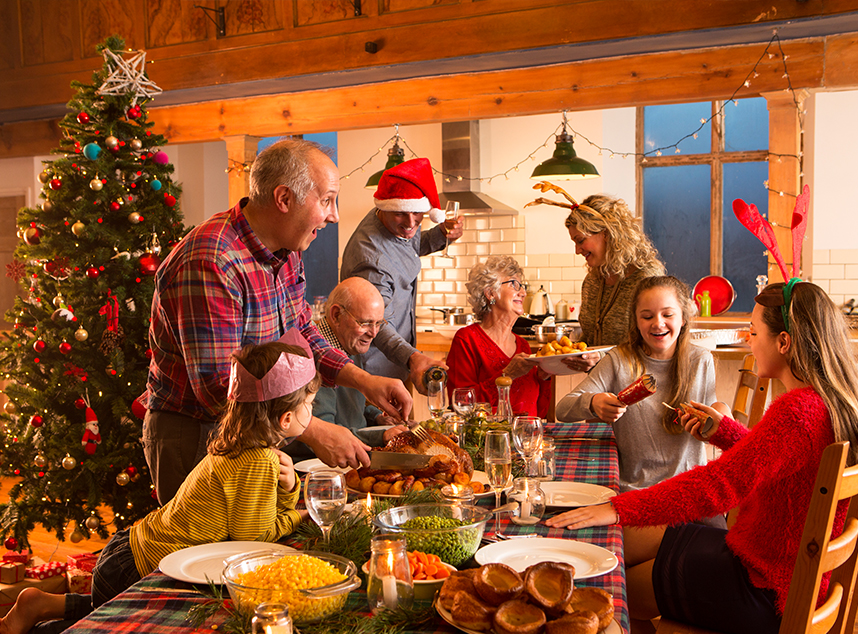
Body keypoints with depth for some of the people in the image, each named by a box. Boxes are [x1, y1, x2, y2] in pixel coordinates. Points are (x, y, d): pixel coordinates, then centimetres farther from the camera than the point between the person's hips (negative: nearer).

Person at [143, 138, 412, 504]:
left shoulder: (285, 251, 1)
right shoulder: (208, 265, -29)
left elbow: (301, 334, 12)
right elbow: (218, 388, -31)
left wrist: (364, 381, -2)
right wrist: (314, 432, -29)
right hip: (193, 438, -8)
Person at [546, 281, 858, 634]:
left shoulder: (796, 411, -30)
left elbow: (719, 485, -34)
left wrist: (619, 509, -32)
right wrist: (724, 429, 14)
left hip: (765, 589, -9)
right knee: (614, 550, 14)